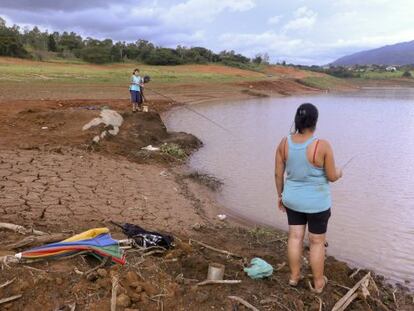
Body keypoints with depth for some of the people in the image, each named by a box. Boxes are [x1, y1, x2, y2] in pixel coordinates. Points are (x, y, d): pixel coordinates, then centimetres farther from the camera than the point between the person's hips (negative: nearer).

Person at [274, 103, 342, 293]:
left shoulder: (285, 143, -13)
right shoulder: (323, 146, -25)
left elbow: (278, 173, -5)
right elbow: (332, 177, -15)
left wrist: (280, 195, 11)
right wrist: (338, 173, 9)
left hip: (293, 199, 4)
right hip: (317, 202, -4)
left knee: (295, 237, 20)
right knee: (317, 242, 14)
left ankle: (294, 276, 34)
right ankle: (318, 283, 30)